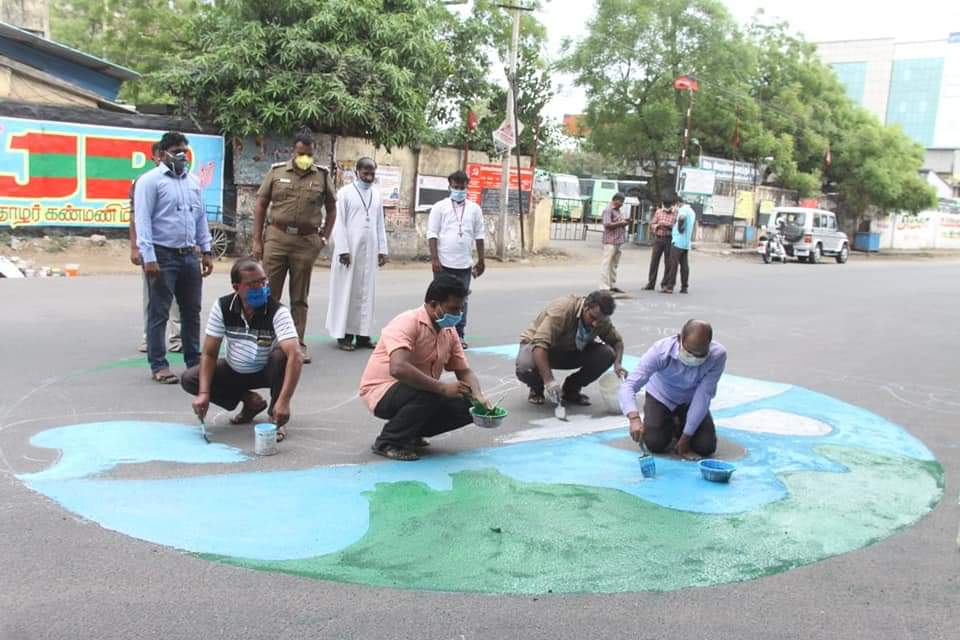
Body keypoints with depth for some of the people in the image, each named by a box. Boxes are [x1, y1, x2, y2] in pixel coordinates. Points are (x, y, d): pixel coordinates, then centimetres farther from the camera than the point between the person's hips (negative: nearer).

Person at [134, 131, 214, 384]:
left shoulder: (193, 181, 14)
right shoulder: (150, 181, -6)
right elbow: (142, 221, -11)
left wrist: (206, 251, 13)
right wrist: (148, 258, -17)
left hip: (189, 256, 6)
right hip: (163, 256, -6)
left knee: (191, 311, 12)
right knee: (159, 313, 1)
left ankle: (194, 361, 21)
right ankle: (158, 365, 8)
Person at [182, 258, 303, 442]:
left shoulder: (277, 311, -28)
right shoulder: (222, 307, -18)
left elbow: (296, 356, -39)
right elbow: (209, 353, -14)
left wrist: (284, 401, -50)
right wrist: (204, 393, -27)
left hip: (266, 372, -4)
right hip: (234, 371, 4)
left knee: (281, 354, -35)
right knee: (189, 380, -15)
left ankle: (277, 418, -14)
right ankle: (250, 401, 2)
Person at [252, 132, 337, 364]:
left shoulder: (322, 175, 5)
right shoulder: (277, 171, 4)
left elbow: (331, 209, 13)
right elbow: (261, 205, 6)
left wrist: (324, 238, 4)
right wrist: (257, 240, 2)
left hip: (307, 241, 0)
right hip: (277, 237, 0)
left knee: (300, 297, 8)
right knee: (269, 293, 1)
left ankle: (298, 344, 15)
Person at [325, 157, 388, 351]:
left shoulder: (377, 195, 11)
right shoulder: (345, 192, -3)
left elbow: (380, 224, 13)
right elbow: (339, 223, -7)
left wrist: (382, 249, 8)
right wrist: (343, 249, -14)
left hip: (370, 251, 4)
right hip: (350, 249, -4)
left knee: (366, 292, 5)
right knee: (346, 291, 0)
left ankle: (362, 334, 9)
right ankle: (344, 334, 3)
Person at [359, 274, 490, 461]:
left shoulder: (450, 332, 1)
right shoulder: (408, 323, -24)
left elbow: (464, 371, 5)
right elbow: (398, 368, -38)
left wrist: (478, 396, -17)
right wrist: (442, 388, -37)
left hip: (422, 393, 8)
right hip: (382, 391, -8)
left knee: (468, 407, -7)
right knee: (430, 395, -35)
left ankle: (410, 432, 10)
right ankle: (388, 442, -13)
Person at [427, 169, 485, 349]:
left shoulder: (474, 208, 8)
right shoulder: (440, 207, 0)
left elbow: (479, 235, 11)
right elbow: (432, 234, -4)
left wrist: (481, 260, 9)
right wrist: (434, 259, -11)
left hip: (464, 264, 3)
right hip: (444, 263, -2)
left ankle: (459, 335, 15)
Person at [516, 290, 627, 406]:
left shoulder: (601, 320, -14)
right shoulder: (563, 309, -34)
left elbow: (617, 341, 3)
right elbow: (540, 344, -42)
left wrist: (618, 364, -19)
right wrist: (549, 380, -51)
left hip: (571, 350, 5)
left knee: (607, 354, -20)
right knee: (525, 368, -39)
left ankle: (570, 390, 0)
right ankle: (537, 388, 0)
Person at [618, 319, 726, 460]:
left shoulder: (718, 355, -33)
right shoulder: (661, 351, -37)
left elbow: (703, 396, -27)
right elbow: (628, 385, -41)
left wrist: (685, 438, -25)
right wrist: (634, 418, -60)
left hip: (691, 401, 1)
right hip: (661, 396, -1)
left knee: (706, 447, -11)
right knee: (655, 444, -16)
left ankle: (680, 426, 22)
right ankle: (670, 426, 20)